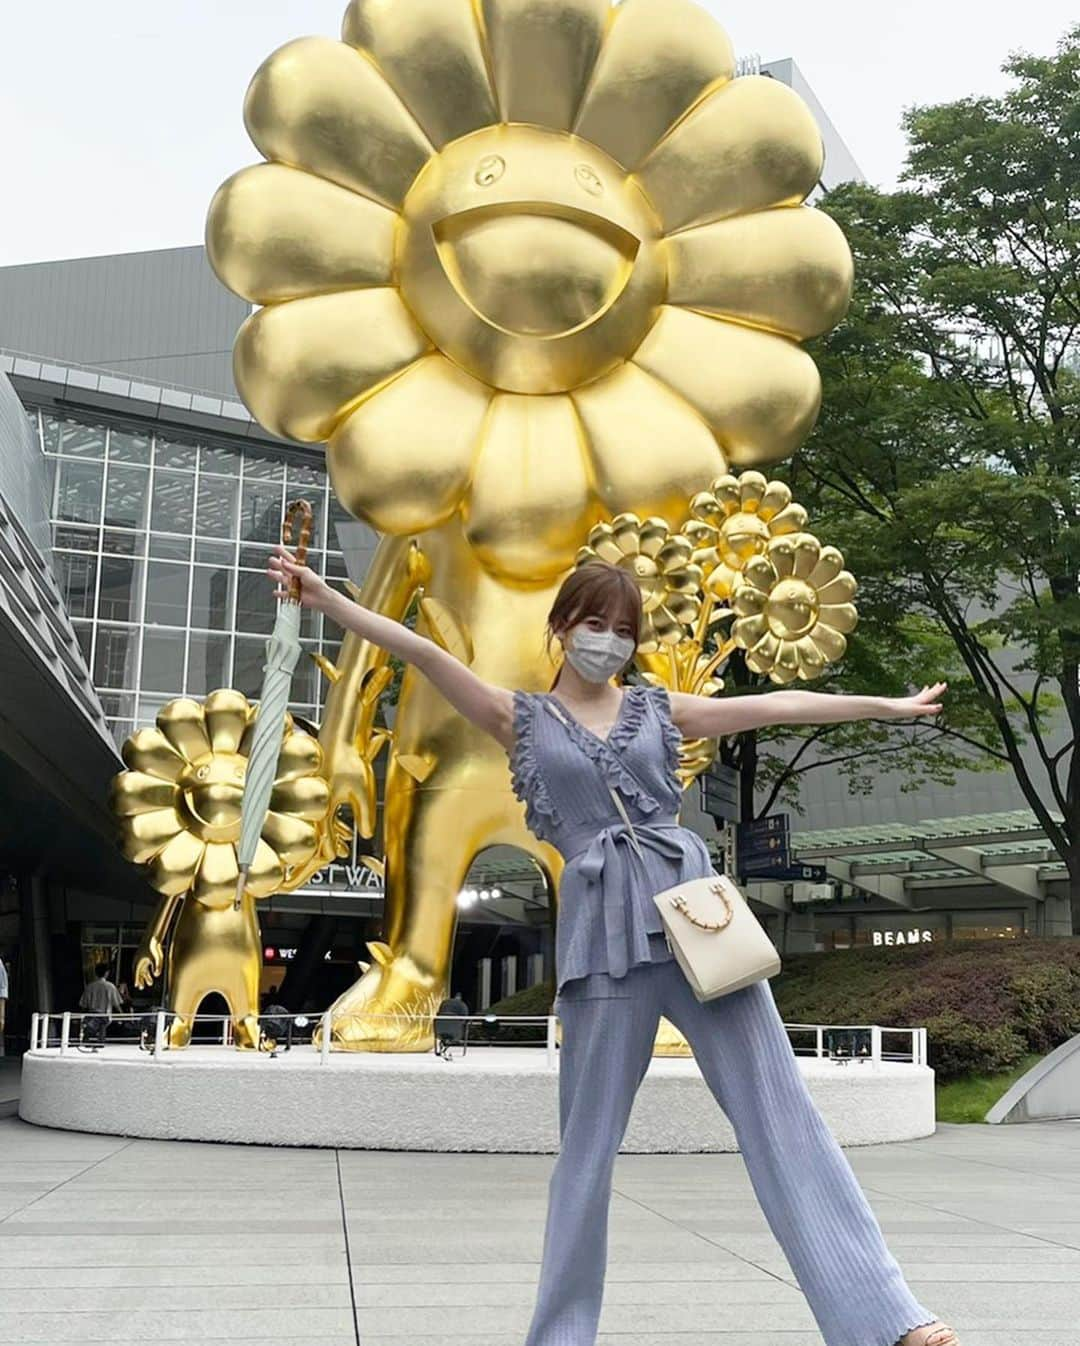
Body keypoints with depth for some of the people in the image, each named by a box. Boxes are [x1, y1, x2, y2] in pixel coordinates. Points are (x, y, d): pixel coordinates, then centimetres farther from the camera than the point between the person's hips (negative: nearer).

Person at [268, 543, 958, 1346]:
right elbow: (420, 652, 3)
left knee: (779, 1108, -3)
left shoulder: (660, 708, 17)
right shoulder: (521, 719, 12)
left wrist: (885, 707, 23)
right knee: (589, 1139, 5)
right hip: (603, 932, -1)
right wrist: (324, 598, -4)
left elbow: (775, 707, 20)